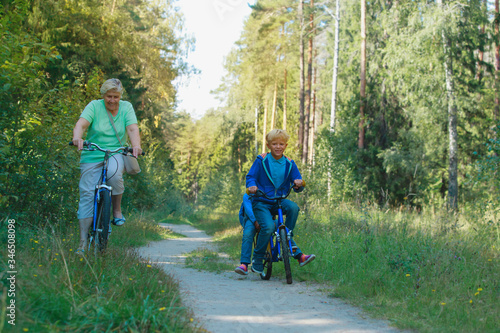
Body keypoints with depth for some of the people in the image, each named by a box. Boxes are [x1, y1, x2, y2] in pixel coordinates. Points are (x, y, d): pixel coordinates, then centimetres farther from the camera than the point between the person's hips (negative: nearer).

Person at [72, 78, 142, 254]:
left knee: (114, 174, -34)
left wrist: (136, 145, -32)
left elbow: (132, 129, -11)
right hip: (92, 156, 0)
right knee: (87, 194, -8)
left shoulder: (126, 107, 2)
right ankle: (83, 242, -3)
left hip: (116, 153, 0)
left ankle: (117, 209, -8)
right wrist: (77, 137, -41)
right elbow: (81, 124, -19)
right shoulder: (94, 106, -3)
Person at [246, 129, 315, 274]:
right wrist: (252, 185, -26)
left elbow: (297, 187, 4)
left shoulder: (289, 164, 5)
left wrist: (298, 184, -21)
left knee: (293, 207, -31)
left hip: (280, 201, 3)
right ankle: (257, 261, -6)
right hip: (261, 202, -3)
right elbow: (250, 176, -3)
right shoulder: (261, 161, -3)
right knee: (268, 227, -26)